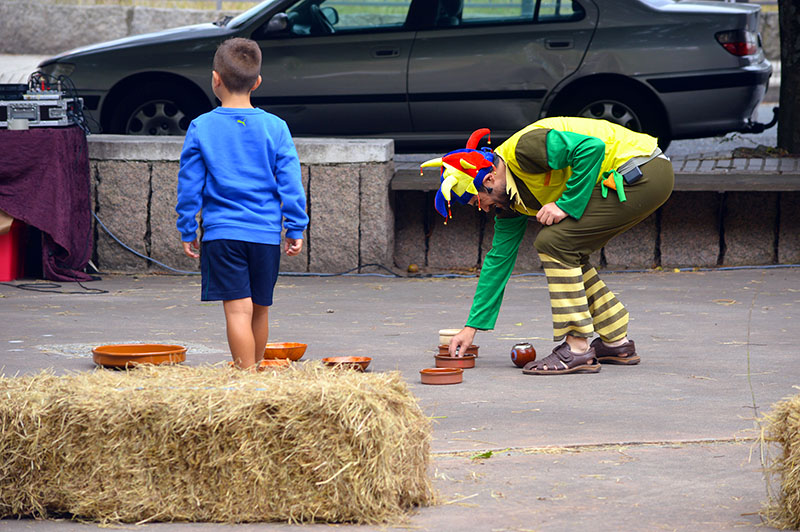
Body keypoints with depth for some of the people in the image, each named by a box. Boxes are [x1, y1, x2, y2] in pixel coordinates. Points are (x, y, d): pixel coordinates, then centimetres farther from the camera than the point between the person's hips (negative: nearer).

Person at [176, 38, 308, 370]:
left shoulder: (201, 128, -2)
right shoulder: (275, 128, 1)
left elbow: (189, 185, 1)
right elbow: (290, 183, 2)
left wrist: (187, 231, 10)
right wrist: (295, 229, 9)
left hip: (222, 231, -2)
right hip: (266, 232, 2)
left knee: (238, 309, -8)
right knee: (259, 309, 16)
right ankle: (253, 368, 31)